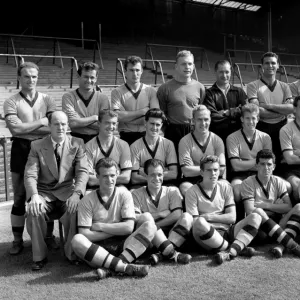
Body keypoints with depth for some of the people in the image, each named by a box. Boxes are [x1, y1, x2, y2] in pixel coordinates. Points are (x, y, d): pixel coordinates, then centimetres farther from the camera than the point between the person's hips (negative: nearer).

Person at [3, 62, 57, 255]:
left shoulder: (47, 100, 3)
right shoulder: (11, 102, -1)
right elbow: (15, 129, -15)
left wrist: (25, 128, -12)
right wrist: (42, 122, -11)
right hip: (21, 150, -1)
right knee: (20, 198, 7)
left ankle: (49, 235, 25)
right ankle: (18, 240, 20)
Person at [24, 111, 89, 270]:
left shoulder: (77, 144, 2)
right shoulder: (37, 146, 2)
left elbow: (82, 171, -6)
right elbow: (30, 175, -5)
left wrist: (77, 193, -25)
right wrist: (34, 195, -26)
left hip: (67, 191, 0)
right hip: (44, 192, 1)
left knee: (76, 209, -31)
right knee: (34, 211, -30)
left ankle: (72, 253, -9)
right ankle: (39, 256, -10)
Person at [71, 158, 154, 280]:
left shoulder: (124, 194, 2)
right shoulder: (87, 200, -1)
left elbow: (129, 227, -8)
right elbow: (85, 234, -9)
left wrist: (99, 226, -6)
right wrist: (117, 230, -8)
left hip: (122, 245, 2)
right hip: (98, 248, -1)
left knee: (149, 226, -20)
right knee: (77, 240, -32)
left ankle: (110, 268, -33)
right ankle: (126, 267, -35)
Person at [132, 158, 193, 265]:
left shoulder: (172, 191, 10)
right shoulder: (137, 194, 6)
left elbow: (176, 215, -6)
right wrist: (160, 214, -10)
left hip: (170, 235, 2)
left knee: (187, 217, -22)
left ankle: (162, 255, -32)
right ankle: (173, 254, -38)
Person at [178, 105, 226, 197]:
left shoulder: (217, 140, 5)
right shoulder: (185, 141, -3)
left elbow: (221, 169, -3)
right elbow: (187, 171, -12)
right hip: (191, 181, -2)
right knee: (185, 188, -35)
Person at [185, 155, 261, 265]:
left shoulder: (225, 187, 10)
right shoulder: (193, 192, 0)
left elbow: (232, 218, 3)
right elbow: (194, 222, -6)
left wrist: (208, 217, -6)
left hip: (227, 231, 4)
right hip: (208, 236, -4)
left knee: (255, 217, -15)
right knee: (199, 223, -37)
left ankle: (229, 253, -34)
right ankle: (237, 249, -21)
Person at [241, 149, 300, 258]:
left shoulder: (278, 182, 7)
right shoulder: (248, 183, -6)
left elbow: (288, 207, -4)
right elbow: (250, 211, -17)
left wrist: (266, 205, -11)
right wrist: (276, 205, -11)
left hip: (277, 224, 4)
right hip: (258, 228, -4)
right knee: (257, 212, -36)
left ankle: (281, 246, -36)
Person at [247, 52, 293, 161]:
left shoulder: (284, 86, 9)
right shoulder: (253, 86, -3)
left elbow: (291, 108, -5)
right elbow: (257, 111, -14)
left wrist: (268, 105, -14)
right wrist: (282, 110, -6)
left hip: (281, 128, 3)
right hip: (262, 129, -3)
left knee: (281, 160, 11)